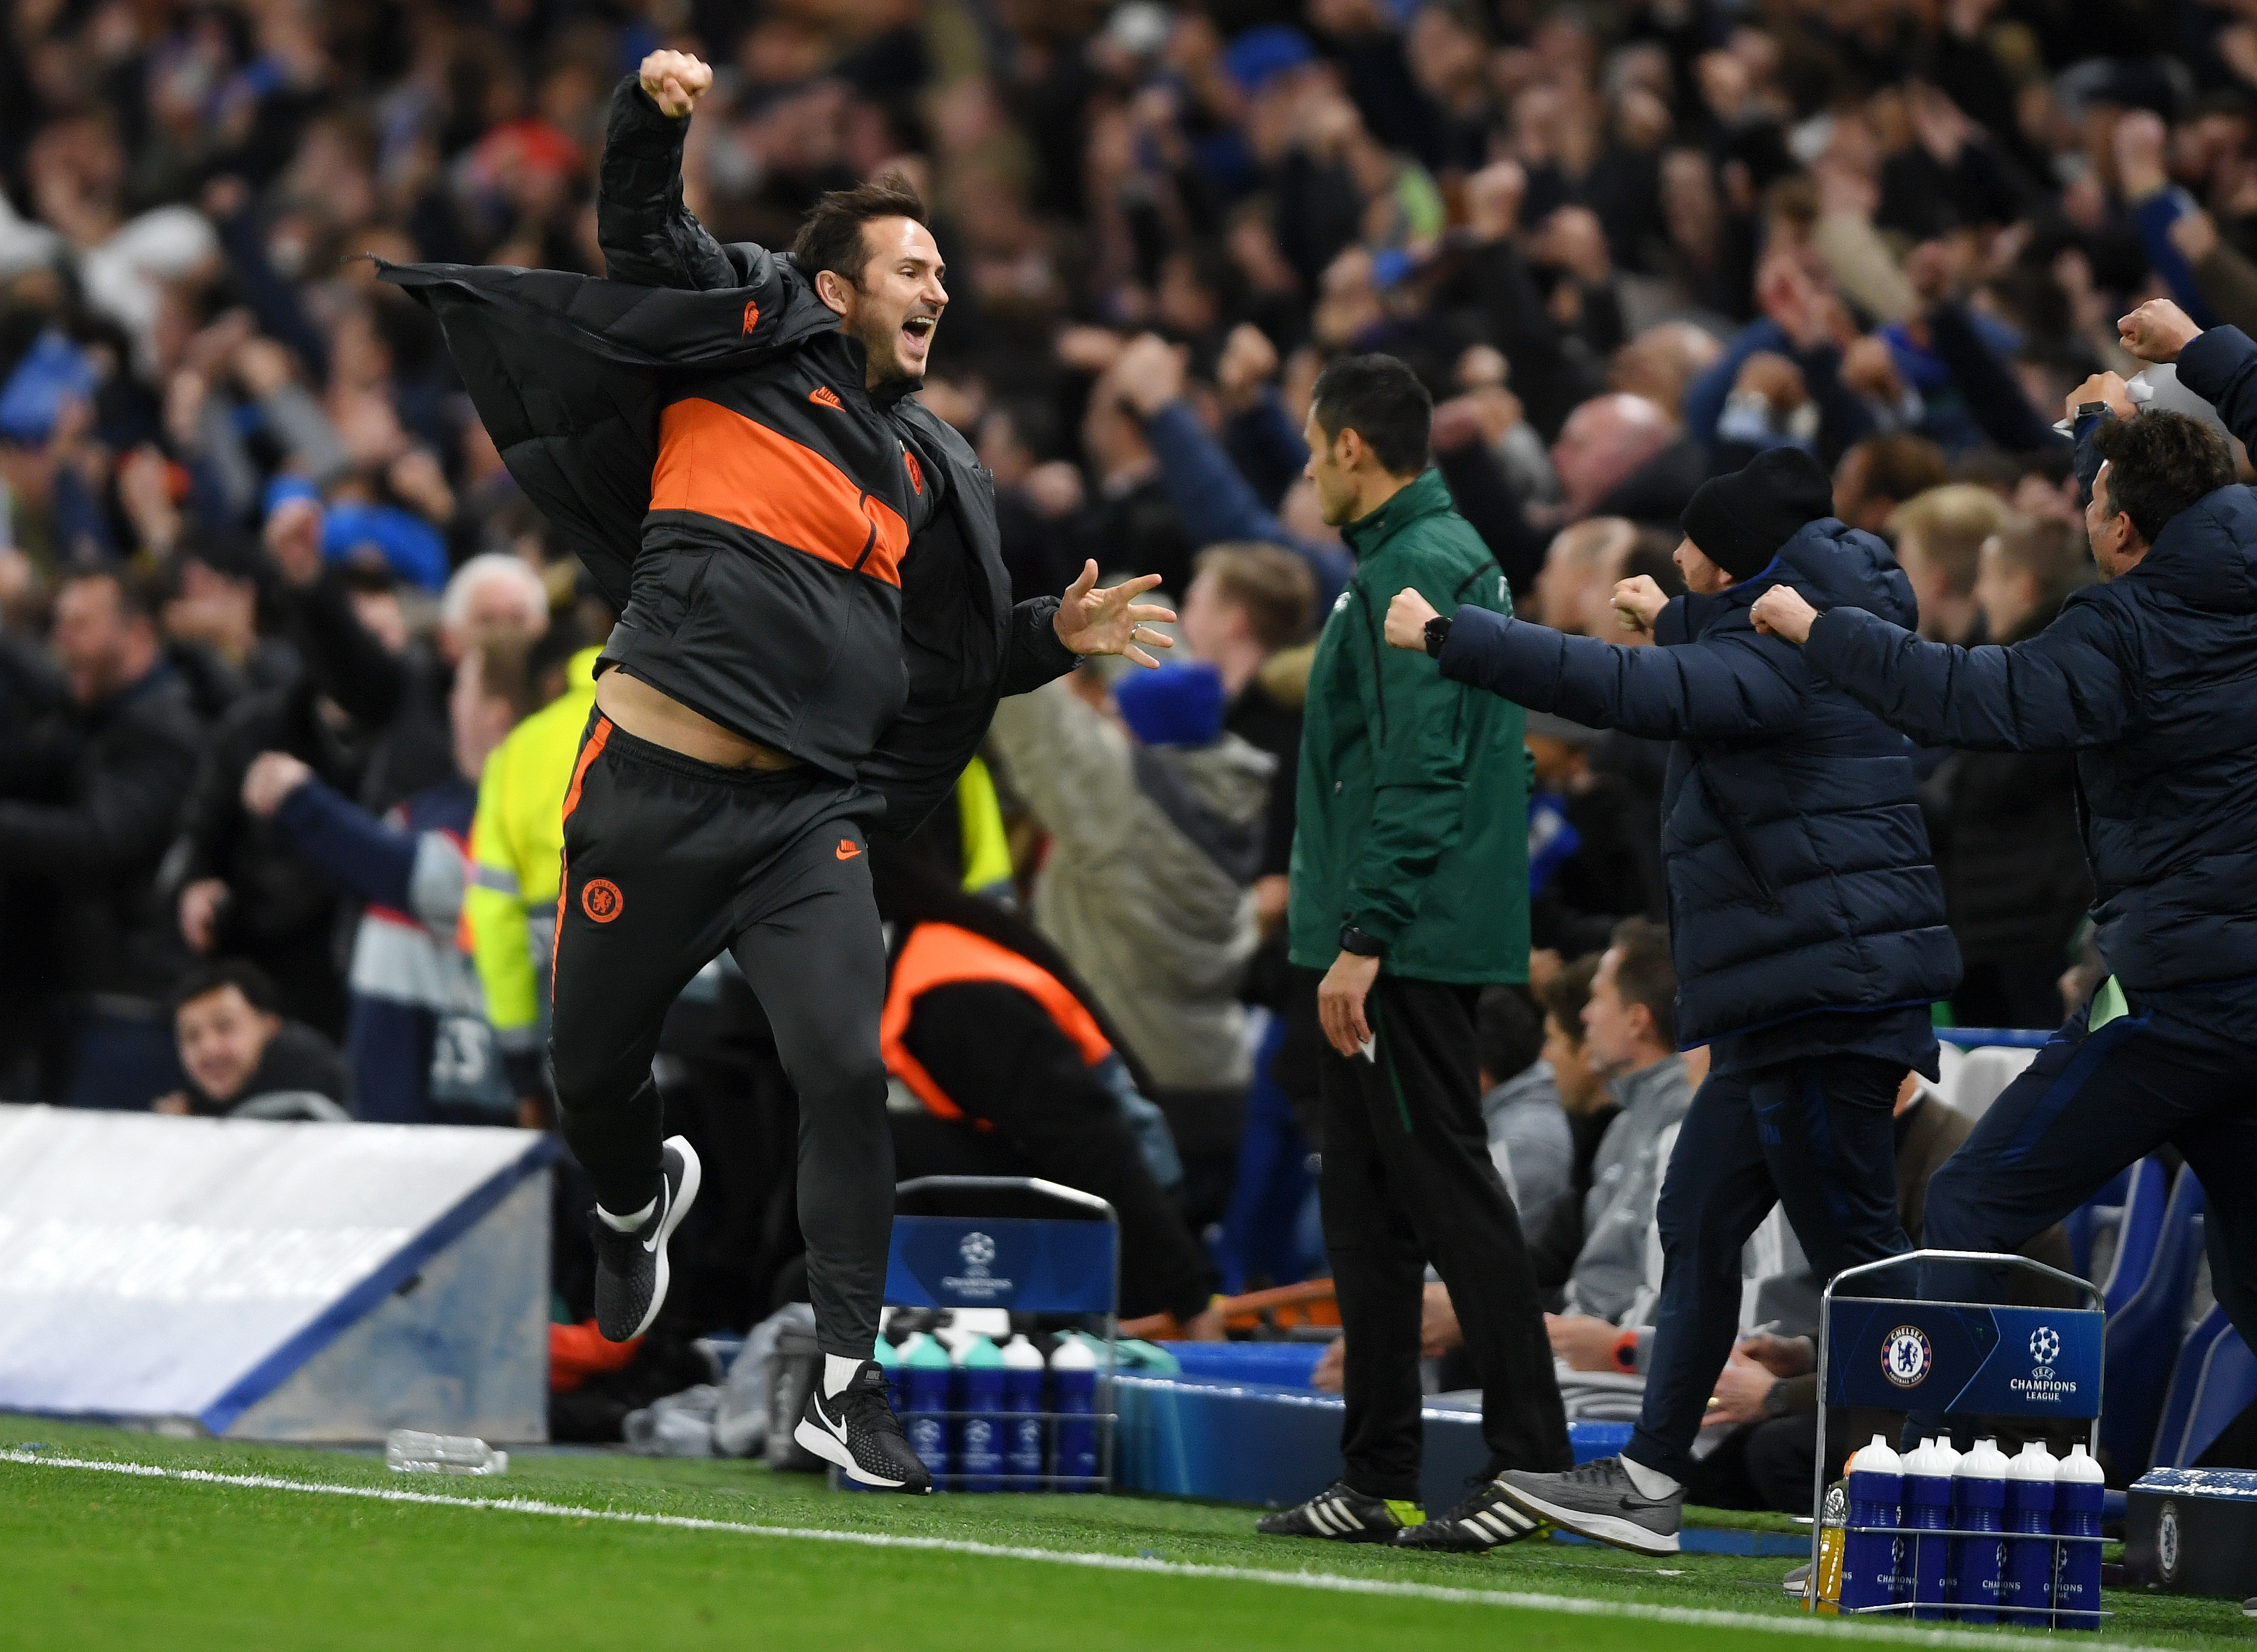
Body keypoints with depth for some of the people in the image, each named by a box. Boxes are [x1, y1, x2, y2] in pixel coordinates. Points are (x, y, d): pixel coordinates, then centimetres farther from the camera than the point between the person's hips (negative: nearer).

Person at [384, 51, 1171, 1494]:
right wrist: (654, 117, -19)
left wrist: (1057, 636, 5)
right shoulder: (747, 335, 4)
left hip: (803, 818, 2)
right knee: (592, 1071, 10)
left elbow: (962, 652, 22)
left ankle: (847, 1388, -8)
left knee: (848, 1073, -15)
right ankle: (640, 1201, 48)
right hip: (648, 792, -2)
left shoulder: (928, 469, 15)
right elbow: (642, 233, -1)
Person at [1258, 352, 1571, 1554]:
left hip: (1409, 945, -11)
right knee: (1365, 1205, 11)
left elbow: (1420, 770, -21)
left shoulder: (1417, 569, -13)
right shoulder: (1439, 556, 19)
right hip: (1395, 952, 11)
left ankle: (1531, 1458, -10)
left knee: (1447, 1187, -10)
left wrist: (1365, 936, -23)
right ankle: (1377, 1478, 14)